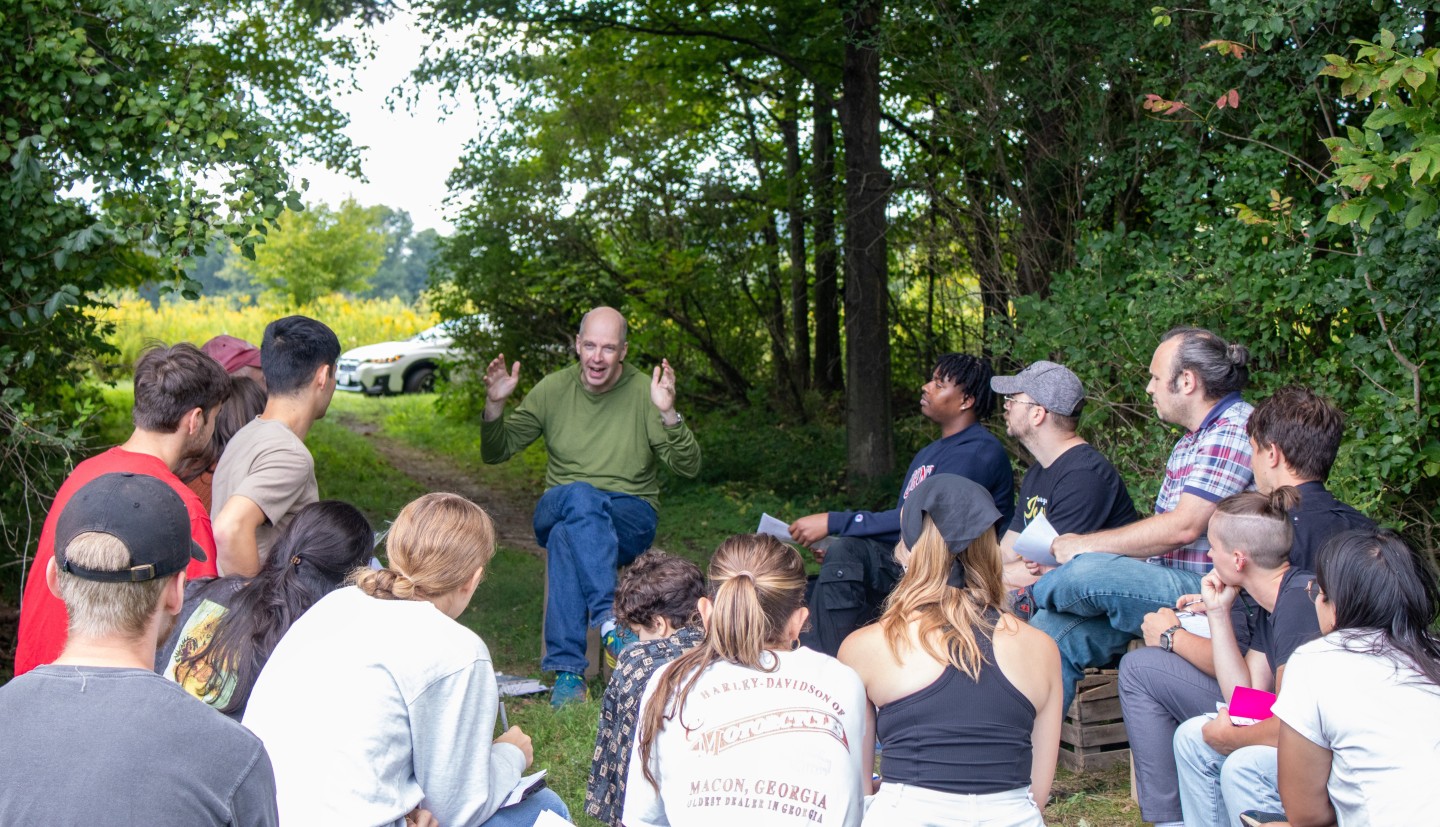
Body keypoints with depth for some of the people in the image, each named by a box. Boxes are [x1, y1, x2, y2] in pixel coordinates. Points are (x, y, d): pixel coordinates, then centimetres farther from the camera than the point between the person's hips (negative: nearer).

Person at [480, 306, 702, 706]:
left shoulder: (644, 392, -3)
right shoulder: (553, 389, 4)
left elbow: (688, 467, -9)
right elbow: (496, 453, 8)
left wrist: (668, 414, -26)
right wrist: (494, 406, -12)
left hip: (630, 518, -1)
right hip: (558, 508, 2)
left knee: (566, 537, -35)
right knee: (580, 495, -36)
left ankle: (567, 671, -37)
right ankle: (609, 620, -46)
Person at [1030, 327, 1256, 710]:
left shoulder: (1236, 429, -13)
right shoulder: (1192, 440, 19)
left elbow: (1183, 527, -21)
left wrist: (1085, 545, -13)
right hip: (1166, 587, 10)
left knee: (1089, 572, -27)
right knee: (1053, 628, -5)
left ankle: (1036, 592, 6)